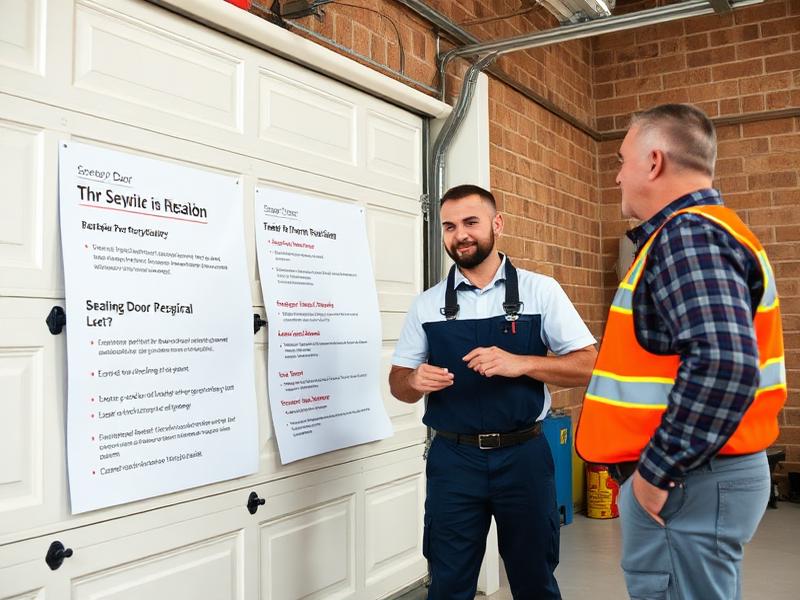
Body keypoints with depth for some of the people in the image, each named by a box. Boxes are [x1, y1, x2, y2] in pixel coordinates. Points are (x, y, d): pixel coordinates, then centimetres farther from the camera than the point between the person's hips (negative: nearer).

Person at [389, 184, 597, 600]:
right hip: (453, 460, 1)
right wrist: (416, 381, -15)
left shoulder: (540, 291, -2)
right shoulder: (427, 304, 4)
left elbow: (588, 366, -3)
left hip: (523, 457, -1)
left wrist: (520, 363, -19)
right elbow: (398, 382, 9)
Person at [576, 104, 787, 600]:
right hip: (697, 474, 10)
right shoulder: (701, 230, 14)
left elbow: (724, 363, -31)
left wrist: (658, 468, -22)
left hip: (688, 482, -10)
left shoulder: (686, 235, -18)